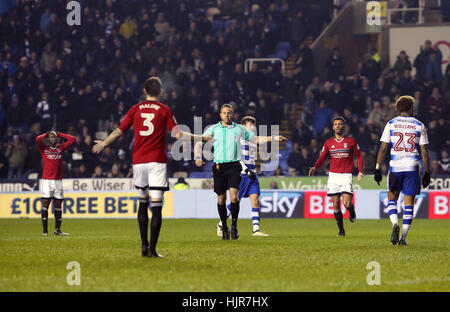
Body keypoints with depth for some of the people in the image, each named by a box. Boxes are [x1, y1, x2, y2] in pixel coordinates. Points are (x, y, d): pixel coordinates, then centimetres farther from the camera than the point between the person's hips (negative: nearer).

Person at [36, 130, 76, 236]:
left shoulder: (60, 148, 13)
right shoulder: (44, 148, 5)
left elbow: (72, 139, 9)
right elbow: (38, 139, -13)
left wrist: (59, 134, 12)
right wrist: (46, 134, 5)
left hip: (58, 180, 3)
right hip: (46, 180, -3)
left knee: (58, 205, 4)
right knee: (45, 203, -7)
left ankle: (57, 229, 8)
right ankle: (44, 230, -8)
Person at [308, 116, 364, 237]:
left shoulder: (351, 141, 3)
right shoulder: (328, 143, 9)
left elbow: (359, 156, 9)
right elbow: (322, 158, 12)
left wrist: (360, 172, -2)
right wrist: (315, 167, -6)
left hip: (346, 176, -2)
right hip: (333, 175, 3)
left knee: (346, 204, -15)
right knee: (336, 205, 0)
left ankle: (352, 211, 21)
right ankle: (341, 230, 13)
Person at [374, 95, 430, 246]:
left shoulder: (391, 124, 3)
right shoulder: (419, 126, 3)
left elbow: (383, 148, 1)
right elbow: (424, 152, 3)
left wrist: (378, 168, 6)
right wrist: (427, 173, 8)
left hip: (395, 166, 0)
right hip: (412, 167, 0)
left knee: (392, 198, 14)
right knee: (409, 202, 5)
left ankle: (395, 224, -14)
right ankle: (403, 237, 2)